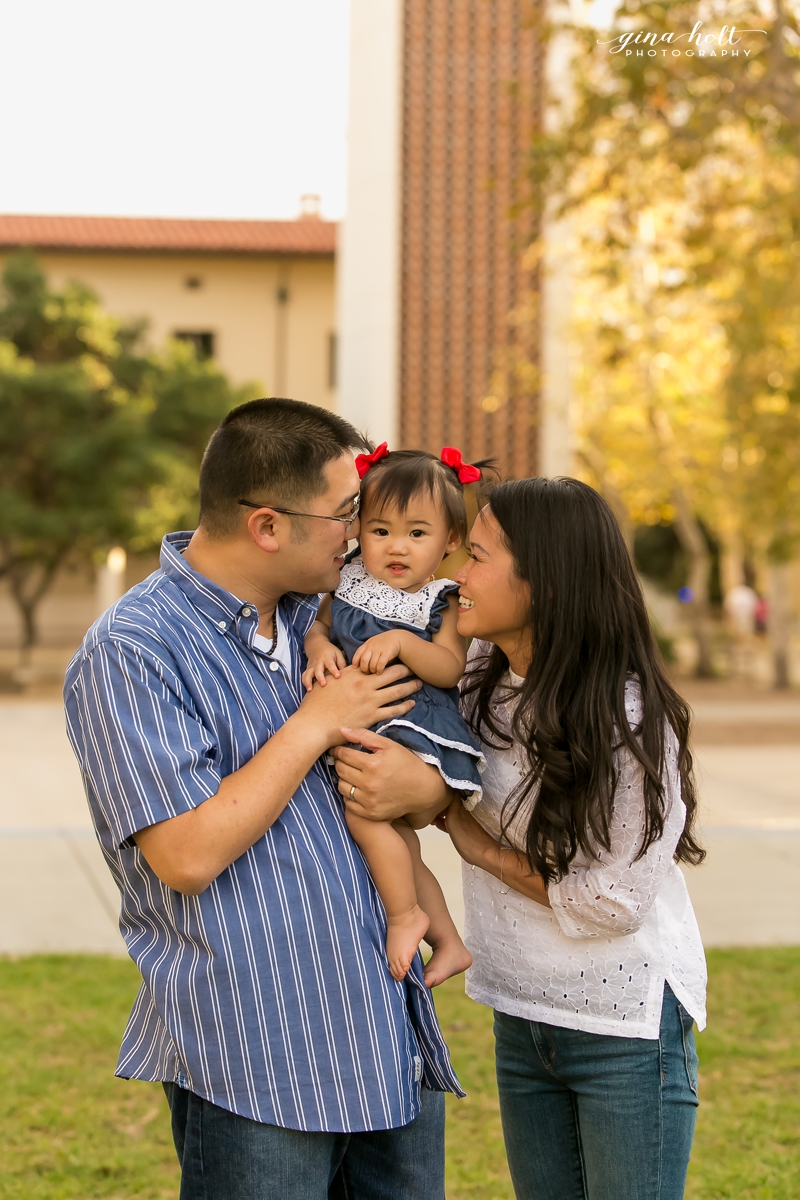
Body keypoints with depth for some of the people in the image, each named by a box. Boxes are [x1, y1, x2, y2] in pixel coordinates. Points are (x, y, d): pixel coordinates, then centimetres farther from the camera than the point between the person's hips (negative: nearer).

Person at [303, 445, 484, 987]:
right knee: (400, 847, 16)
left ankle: (406, 916, -8)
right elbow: (318, 624, 12)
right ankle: (449, 942, 32)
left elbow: (450, 668, -17)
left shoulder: (443, 602, -7)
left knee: (366, 807, -27)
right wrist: (321, 650, -10)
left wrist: (402, 642, -31)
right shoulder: (351, 582, 5)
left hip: (416, 730, -7)